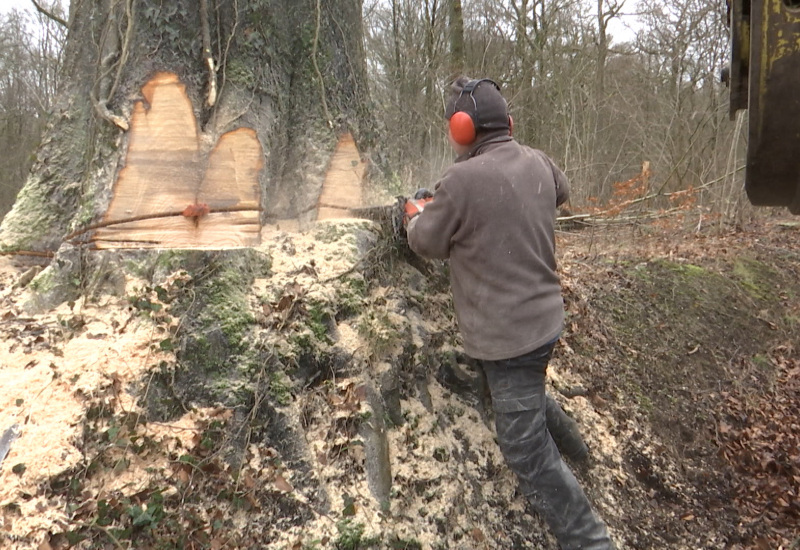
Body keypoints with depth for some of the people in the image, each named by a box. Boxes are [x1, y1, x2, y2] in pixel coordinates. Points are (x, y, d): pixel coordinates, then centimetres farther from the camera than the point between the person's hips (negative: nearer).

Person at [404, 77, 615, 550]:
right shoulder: (538, 163, 1)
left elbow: (428, 243, -6)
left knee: (529, 454, 2)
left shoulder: (463, 179, -22)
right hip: (544, 318, 8)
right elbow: (561, 191, 26)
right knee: (530, 400, 35)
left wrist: (417, 215, 18)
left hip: (509, 334, -8)